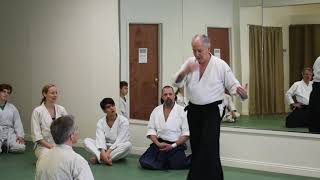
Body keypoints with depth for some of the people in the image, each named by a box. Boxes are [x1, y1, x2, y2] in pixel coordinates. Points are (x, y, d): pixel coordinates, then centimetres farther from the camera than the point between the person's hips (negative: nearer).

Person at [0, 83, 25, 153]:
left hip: (9, 134, 3)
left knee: (21, 148, -21)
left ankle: (6, 146, 9)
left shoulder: (12, 108, 14)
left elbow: (17, 123, 7)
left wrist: (20, 135, -8)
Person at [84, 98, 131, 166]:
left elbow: (120, 140, -19)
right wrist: (103, 152, -36)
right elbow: (100, 139, -17)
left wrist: (108, 152, -30)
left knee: (128, 144, -35)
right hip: (105, 147, 2)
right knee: (86, 140, -16)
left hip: (118, 149, -2)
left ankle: (99, 158, -34)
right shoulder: (101, 122, -3)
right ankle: (101, 156, -40)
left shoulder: (124, 121, -11)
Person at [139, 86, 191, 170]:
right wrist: (158, 143, -11)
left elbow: (186, 132, -4)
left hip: (176, 145, -3)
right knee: (145, 162, -16)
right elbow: (151, 129, 6)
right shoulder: (156, 110, 10)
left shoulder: (182, 111, 0)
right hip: (160, 144, 3)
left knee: (177, 165, -25)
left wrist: (173, 145, -13)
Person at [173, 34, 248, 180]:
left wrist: (242, 92, -27)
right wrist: (184, 72, -24)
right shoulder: (190, 63, 2)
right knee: (196, 148, 13)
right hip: (194, 111, 4)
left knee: (209, 150, -11)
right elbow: (177, 83, -4)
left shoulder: (220, 65, -8)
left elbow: (233, 85, -5)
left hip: (211, 111, -4)